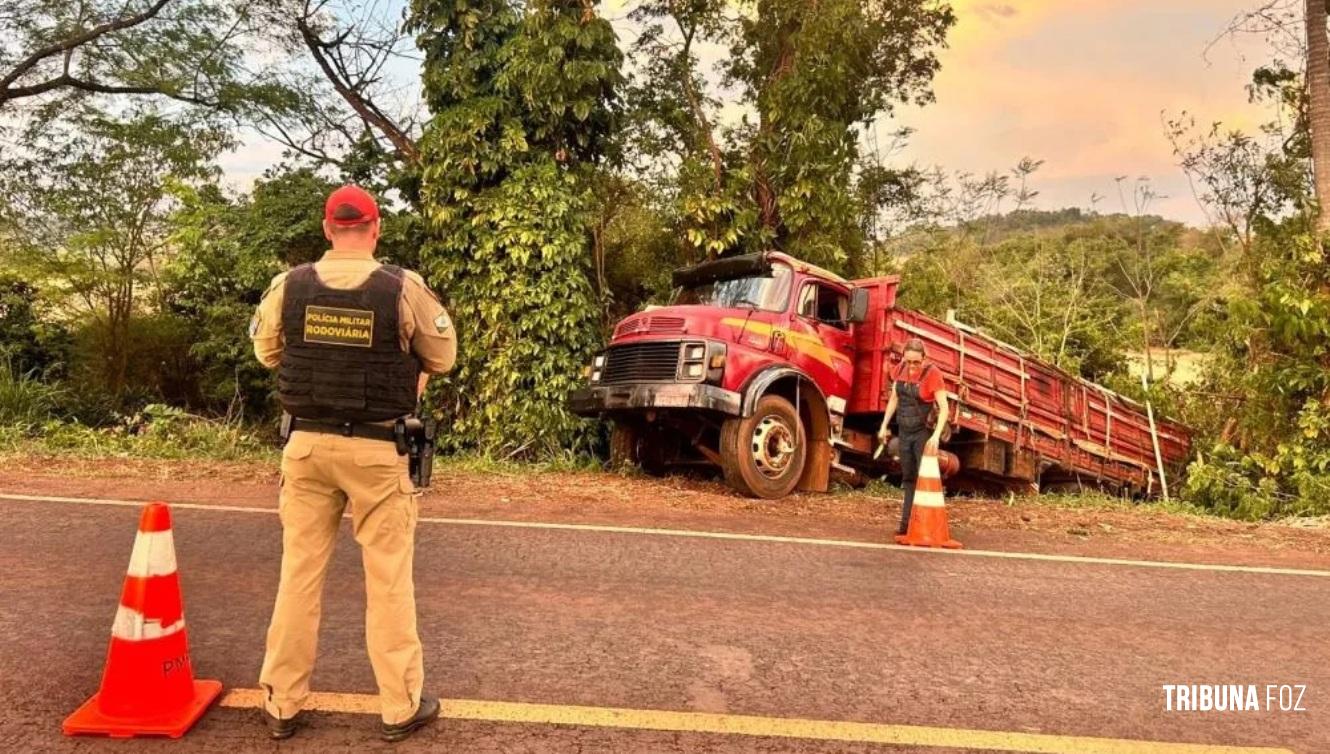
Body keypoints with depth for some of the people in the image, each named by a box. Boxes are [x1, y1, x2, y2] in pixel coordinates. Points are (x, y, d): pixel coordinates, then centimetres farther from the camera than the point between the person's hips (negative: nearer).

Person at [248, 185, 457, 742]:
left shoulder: (288, 287, -2)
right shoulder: (403, 289, -11)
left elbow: (266, 352, 14)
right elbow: (442, 357, 2)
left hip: (307, 443, 3)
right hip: (376, 449, -3)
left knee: (299, 571, 13)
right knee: (388, 577, 7)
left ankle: (282, 703, 25)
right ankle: (401, 706, 17)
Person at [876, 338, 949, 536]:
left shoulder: (932, 373, -16)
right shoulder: (900, 369, 1)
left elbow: (944, 408, -21)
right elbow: (894, 399, 12)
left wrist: (936, 436, -32)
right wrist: (884, 426, 11)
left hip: (924, 432, -6)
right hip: (905, 431, 6)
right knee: (908, 478, 11)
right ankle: (907, 522, 18)